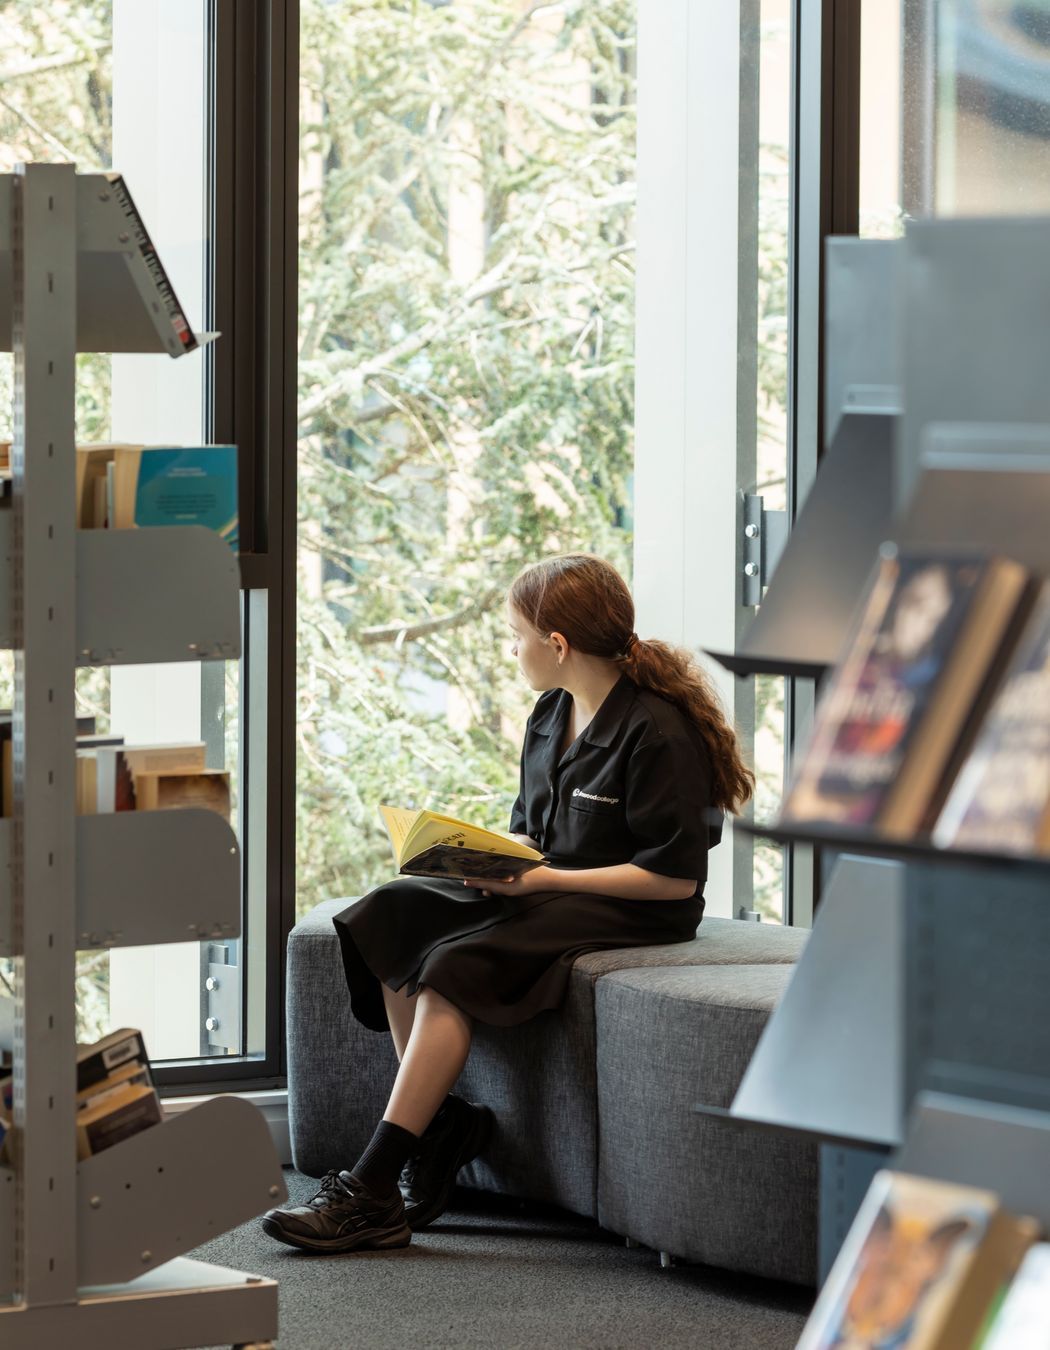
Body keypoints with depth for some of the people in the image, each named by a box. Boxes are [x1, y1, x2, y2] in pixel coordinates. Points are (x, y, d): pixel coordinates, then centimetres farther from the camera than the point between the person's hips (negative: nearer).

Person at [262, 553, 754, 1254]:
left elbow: (676, 877, -19)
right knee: (391, 913, -11)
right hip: (548, 888, 9)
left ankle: (372, 1191, -29)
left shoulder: (659, 733, -17)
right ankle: (443, 1118, -10)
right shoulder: (551, 717, 10)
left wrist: (545, 879, -21)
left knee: (455, 963, -28)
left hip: (628, 911, -9)